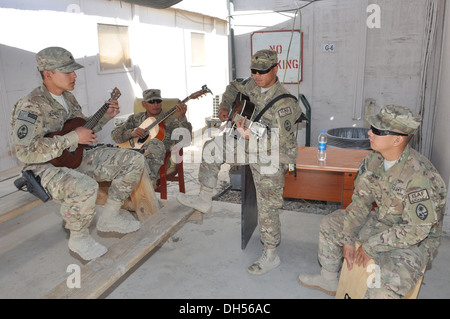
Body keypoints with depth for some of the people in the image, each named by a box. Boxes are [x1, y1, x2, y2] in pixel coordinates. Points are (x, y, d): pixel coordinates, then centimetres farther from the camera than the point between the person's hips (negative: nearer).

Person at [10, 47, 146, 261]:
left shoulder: (68, 97, 10)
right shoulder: (30, 106, -16)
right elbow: (25, 151, -26)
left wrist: (106, 116, 8)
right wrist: (73, 138, -26)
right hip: (47, 168, -8)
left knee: (134, 160, -2)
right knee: (85, 187, -42)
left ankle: (109, 217, 8)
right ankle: (78, 239, -10)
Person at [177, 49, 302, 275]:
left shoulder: (284, 103, -26)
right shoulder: (253, 85, -4)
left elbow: (281, 142, -30)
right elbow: (234, 87, 19)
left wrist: (249, 136, -37)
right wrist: (225, 107, 4)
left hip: (271, 159, -8)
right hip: (252, 145, 8)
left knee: (267, 206, -2)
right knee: (212, 148, 7)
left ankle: (270, 256, 15)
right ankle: (204, 199, 18)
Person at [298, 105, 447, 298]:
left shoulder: (418, 175, -32)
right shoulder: (374, 160, -9)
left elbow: (417, 230, -29)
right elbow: (360, 202, -1)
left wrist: (372, 246, -22)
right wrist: (348, 239, -6)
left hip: (416, 240, -7)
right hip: (382, 222, 8)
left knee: (390, 281, -35)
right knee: (329, 224, 11)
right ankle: (328, 281, 30)